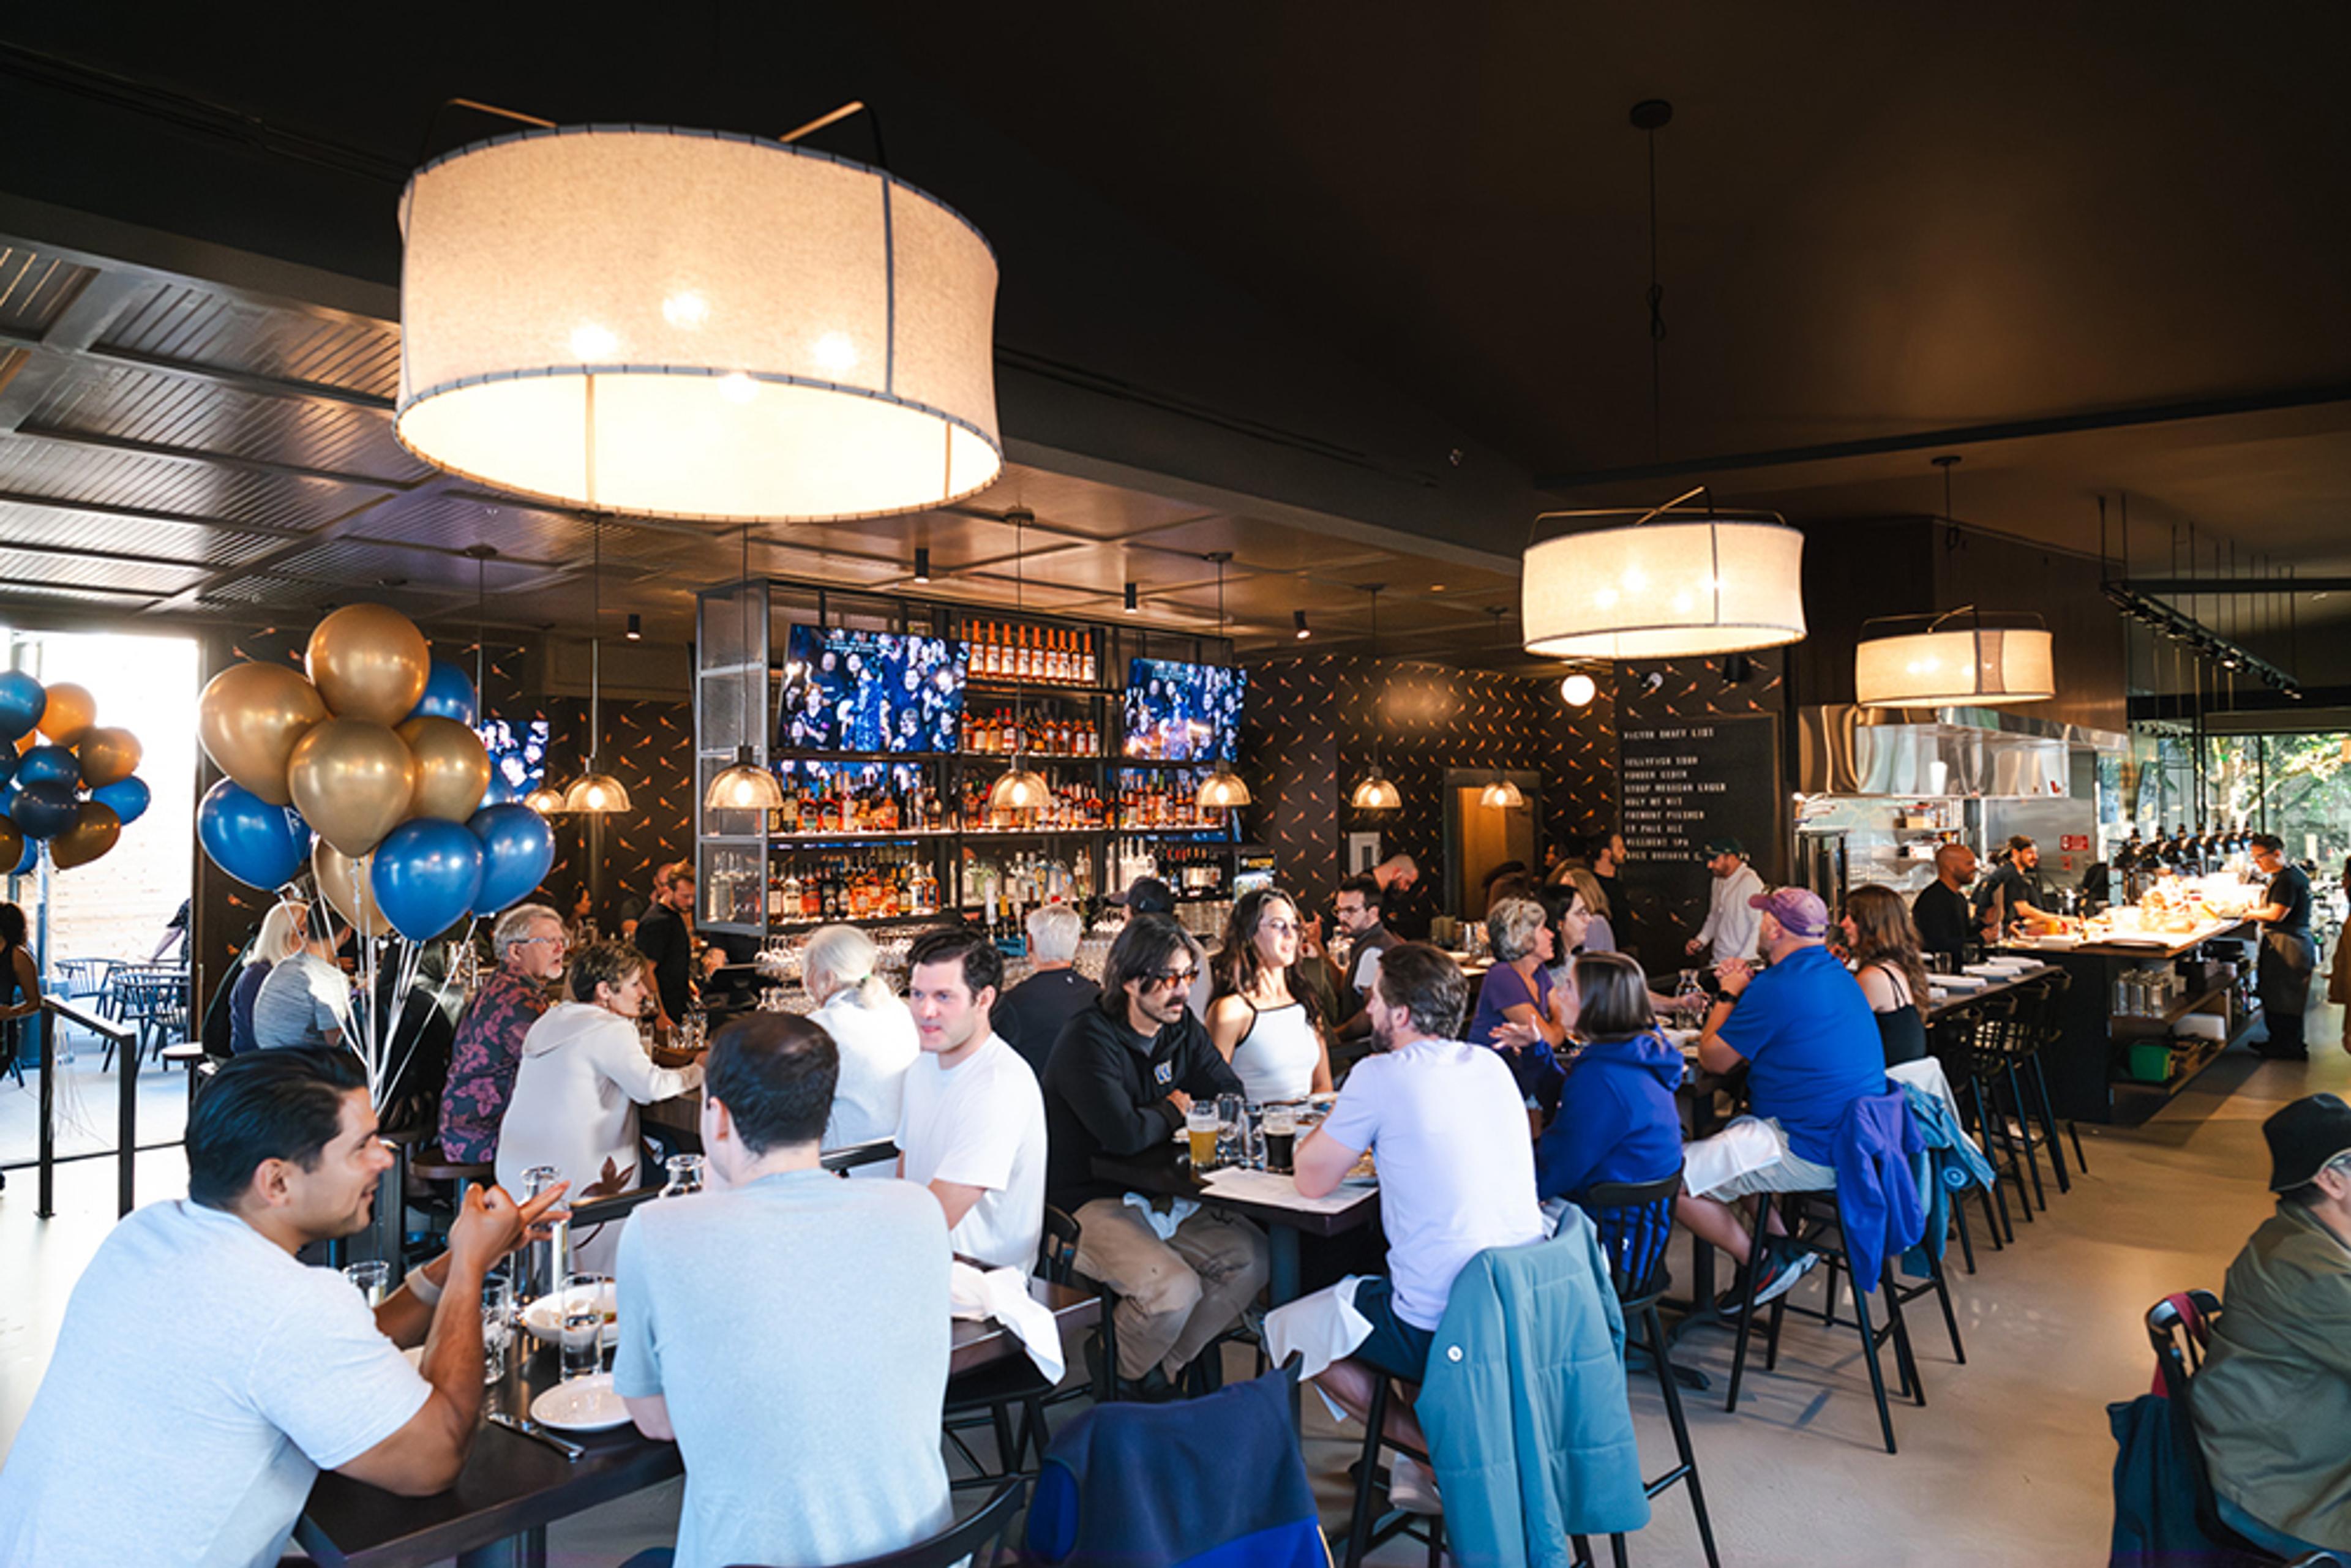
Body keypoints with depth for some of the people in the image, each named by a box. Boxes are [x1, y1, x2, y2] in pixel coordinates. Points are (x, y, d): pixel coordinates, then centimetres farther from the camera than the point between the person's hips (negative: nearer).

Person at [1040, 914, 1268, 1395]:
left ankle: (1167, 1367, 5)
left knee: (1253, 1256, -11)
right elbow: (1125, 1135, -28)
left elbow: (1233, 1100, 7)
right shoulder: (1089, 1040, -18)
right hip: (1086, 1205, -7)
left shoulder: (1182, 1027, 6)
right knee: (1174, 1288, -28)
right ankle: (1125, 1376, 5)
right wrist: (1172, 1112, -7)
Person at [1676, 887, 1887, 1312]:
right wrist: (1742, 993, 15)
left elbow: (1713, 1060, -10)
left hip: (1811, 1154, -11)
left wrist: (1728, 996, 2)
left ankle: (1764, 1267, 3)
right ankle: (1784, 1244, 19)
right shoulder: (1837, 974, 10)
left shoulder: (1777, 987, -21)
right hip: (1853, 1140, 11)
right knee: (1727, 1137, 29)